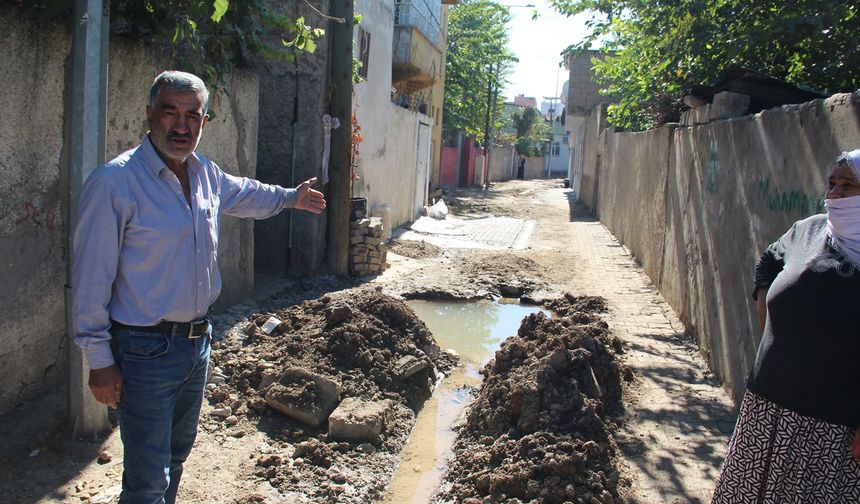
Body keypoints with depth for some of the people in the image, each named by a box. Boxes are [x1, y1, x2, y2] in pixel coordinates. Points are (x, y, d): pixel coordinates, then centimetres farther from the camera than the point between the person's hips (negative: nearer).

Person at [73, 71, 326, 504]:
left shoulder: (205, 172, 3)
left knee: (177, 454, 24)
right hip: (146, 350, -7)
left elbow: (244, 193, 27)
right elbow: (91, 278, -17)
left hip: (197, 339, 8)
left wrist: (290, 197, 40)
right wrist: (100, 360, -15)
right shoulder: (115, 181, -19)